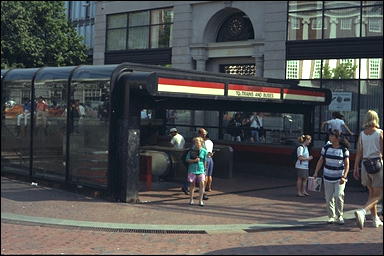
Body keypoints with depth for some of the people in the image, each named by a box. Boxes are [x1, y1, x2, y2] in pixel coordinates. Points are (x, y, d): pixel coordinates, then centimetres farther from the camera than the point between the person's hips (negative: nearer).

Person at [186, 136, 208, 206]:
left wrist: (205, 170, 9)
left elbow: (205, 161, 9)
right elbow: (187, 159, 1)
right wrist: (194, 160, -14)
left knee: (202, 184, -10)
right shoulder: (191, 151, 3)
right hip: (192, 169, 0)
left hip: (201, 170, 0)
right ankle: (191, 200, 19)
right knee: (192, 184, 6)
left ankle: (200, 200, -1)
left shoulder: (204, 151, 3)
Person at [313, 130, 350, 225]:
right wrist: (316, 172, -3)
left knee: (339, 196, -15)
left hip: (340, 177, -3)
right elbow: (320, 161, 4)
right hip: (328, 177, 3)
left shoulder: (344, 149, -6)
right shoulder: (326, 147, 1)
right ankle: (331, 217, 18)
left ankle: (339, 216, 2)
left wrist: (344, 177, -17)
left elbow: (347, 165, -6)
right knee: (329, 198, 5)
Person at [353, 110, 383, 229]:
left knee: (371, 193, 18)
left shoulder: (362, 134, 5)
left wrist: (356, 169, 6)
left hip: (365, 165, 5)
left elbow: (358, 153, 3)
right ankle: (362, 211, -23)